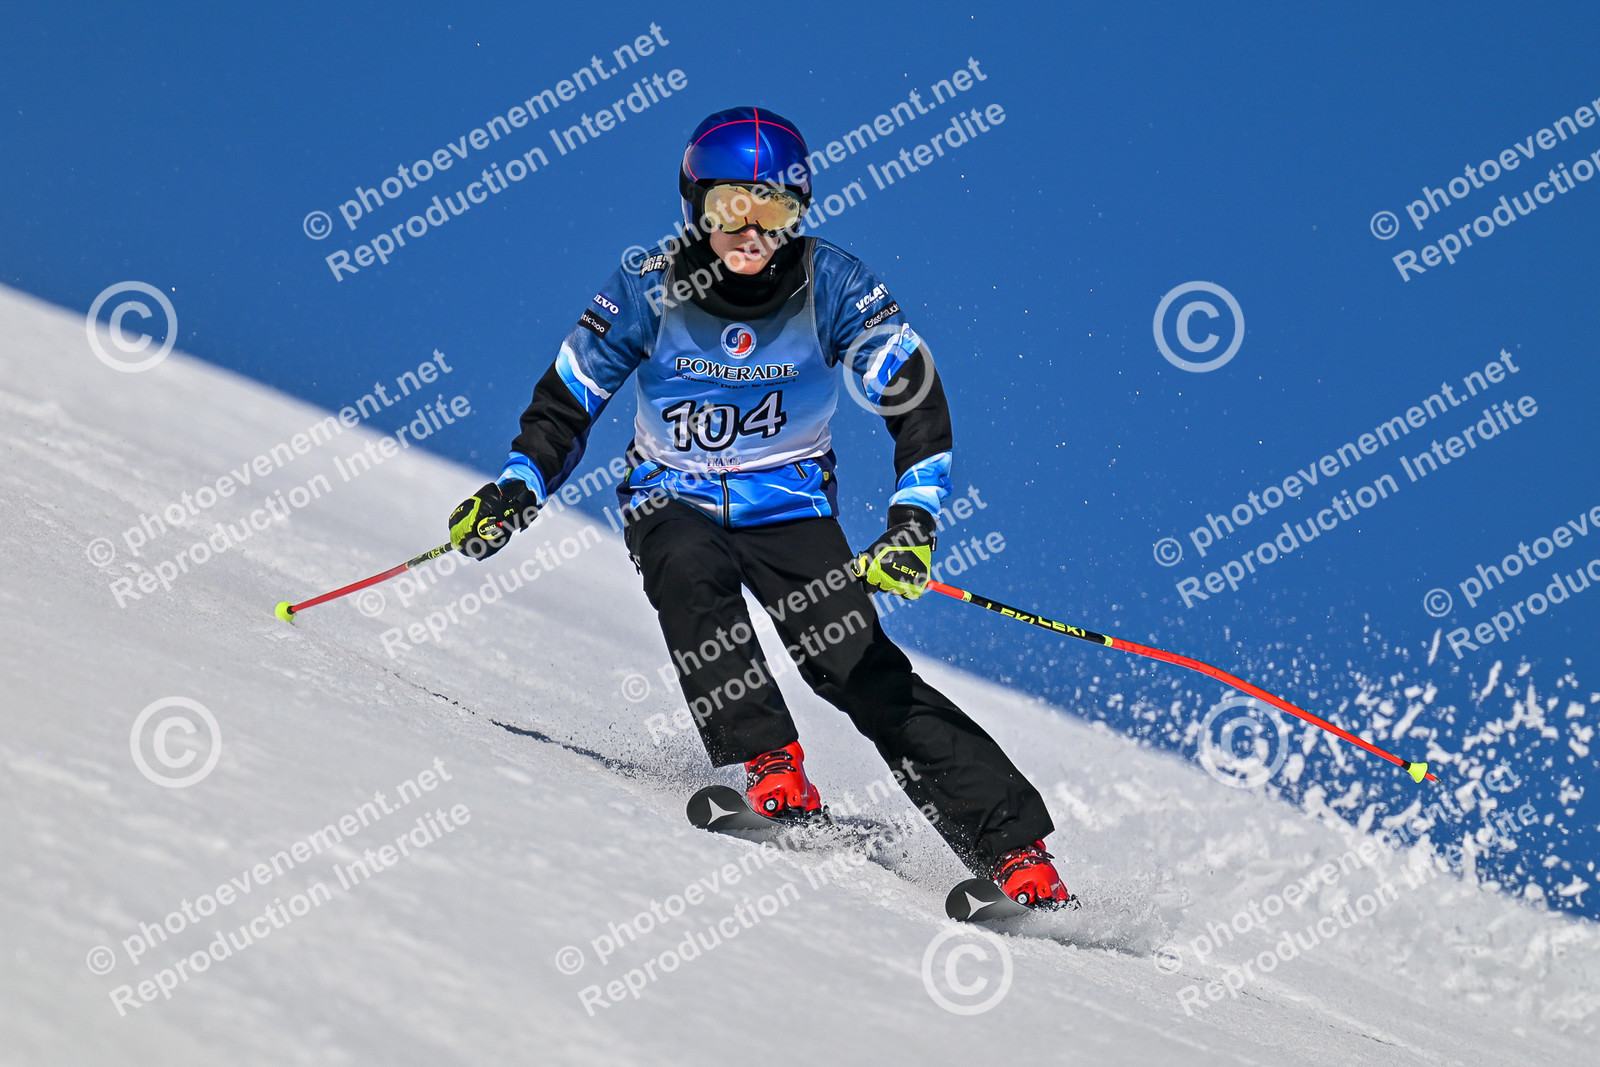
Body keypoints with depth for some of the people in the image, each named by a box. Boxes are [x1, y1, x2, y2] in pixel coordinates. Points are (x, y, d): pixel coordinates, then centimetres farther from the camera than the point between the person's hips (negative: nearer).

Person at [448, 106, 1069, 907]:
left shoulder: (832, 288, -14)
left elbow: (918, 407, -13)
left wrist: (911, 524, -26)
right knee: (689, 574, -35)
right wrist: (514, 493, -19)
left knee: (860, 667, -18)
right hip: (673, 501, 1)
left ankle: (1014, 847, -18)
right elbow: (563, 407, -2)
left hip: (790, 506, -1)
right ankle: (770, 768, -32)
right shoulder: (647, 294, -12)